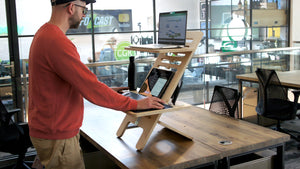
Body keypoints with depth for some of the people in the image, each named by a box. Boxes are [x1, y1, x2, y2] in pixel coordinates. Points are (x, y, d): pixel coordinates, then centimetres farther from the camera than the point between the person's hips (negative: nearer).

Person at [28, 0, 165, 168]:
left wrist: (105, 90, 12)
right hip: (57, 137, -10)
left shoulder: (44, 33, 9)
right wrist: (136, 104, -16)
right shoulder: (57, 42, -25)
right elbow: (90, 88, -25)